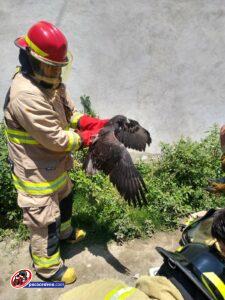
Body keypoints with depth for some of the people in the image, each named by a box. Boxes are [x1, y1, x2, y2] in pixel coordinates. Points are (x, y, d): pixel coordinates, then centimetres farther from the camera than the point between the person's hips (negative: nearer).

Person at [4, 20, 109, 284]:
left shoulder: (51, 82, -1)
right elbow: (56, 140, -31)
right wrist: (84, 139, -15)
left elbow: (68, 112, 7)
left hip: (54, 164, 10)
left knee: (64, 198, 31)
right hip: (36, 171, -10)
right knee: (44, 220, 9)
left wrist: (89, 122, -11)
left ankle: (65, 231, 59)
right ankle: (48, 267, 34)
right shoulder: (26, 96, -33)